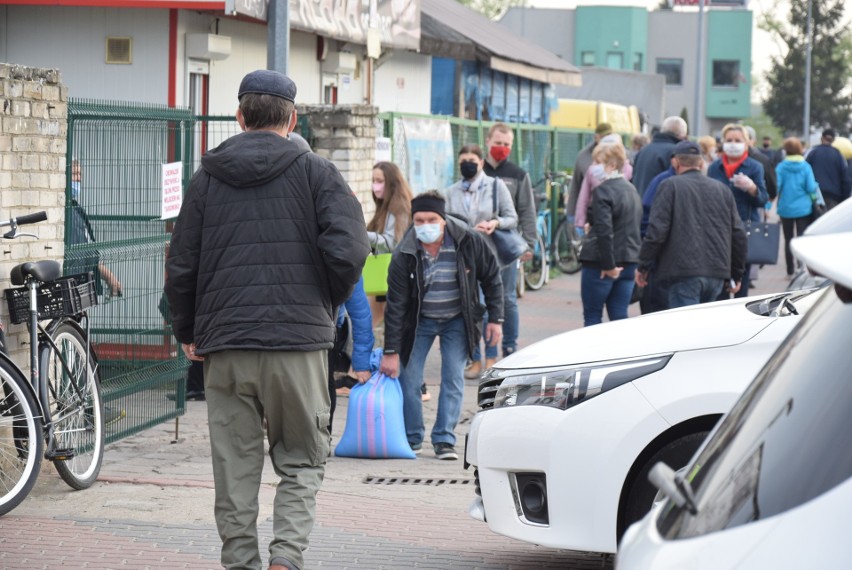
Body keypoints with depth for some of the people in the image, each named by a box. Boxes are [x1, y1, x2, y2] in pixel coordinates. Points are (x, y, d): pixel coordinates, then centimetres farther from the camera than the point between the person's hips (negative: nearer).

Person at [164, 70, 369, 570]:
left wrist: (187, 332, 21)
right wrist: (328, 304, 7)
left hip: (225, 346, 2)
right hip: (300, 341, -2)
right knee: (302, 462, 8)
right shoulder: (315, 172, 1)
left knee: (235, 470, 8)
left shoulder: (207, 177, 9)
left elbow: (182, 266, 8)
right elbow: (348, 249, -11)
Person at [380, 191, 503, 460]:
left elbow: (492, 279, -3)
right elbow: (395, 304, -17)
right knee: (408, 379, -3)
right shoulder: (404, 254, -20)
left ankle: (445, 440, 1)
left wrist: (495, 319, -6)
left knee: (453, 379, -6)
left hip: (457, 320, 0)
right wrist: (391, 351, -17)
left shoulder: (470, 242, -19)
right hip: (419, 320, 0)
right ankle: (411, 438, 14)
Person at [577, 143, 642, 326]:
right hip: (628, 262, 7)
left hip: (600, 262, -7)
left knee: (592, 317, 2)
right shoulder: (631, 189, 11)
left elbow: (604, 230, -22)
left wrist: (609, 265, -18)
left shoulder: (603, 190, -14)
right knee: (620, 318, 8)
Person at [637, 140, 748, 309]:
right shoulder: (722, 189, 16)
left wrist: (643, 266, 0)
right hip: (717, 274, 6)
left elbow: (657, 230, -8)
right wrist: (737, 274, 23)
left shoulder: (670, 186, -1)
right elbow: (738, 235, 15)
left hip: (683, 272, -6)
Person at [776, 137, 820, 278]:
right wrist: (816, 185, 12)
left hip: (786, 208, 1)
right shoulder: (806, 166, -6)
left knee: (788, 239, 10)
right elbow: (811, 188, -9)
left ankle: (790, 271, 14)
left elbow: (776, 187, -9)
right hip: (803, 208, -1)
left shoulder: (781, 167, -6)